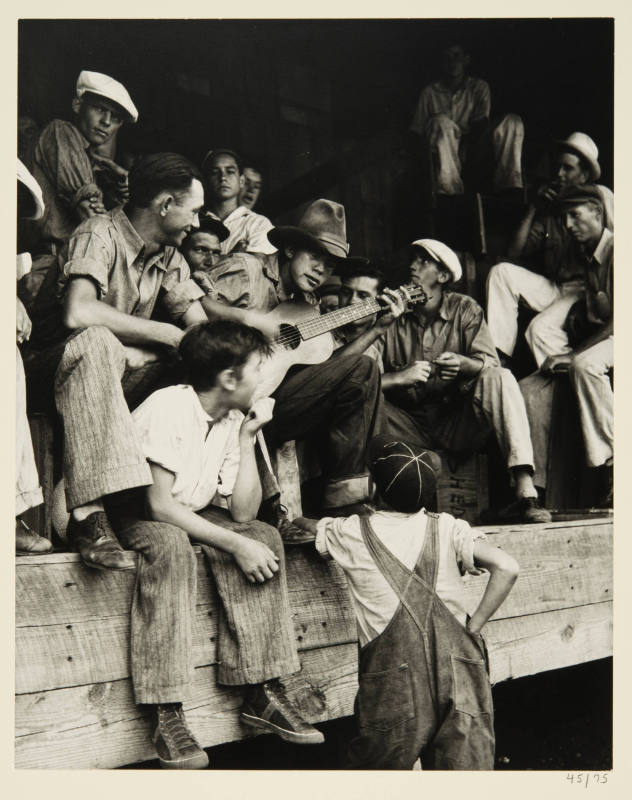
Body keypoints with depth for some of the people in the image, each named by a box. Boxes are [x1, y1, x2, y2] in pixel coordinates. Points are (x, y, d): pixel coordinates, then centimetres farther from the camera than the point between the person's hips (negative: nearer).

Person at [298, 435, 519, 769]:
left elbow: (311, 526, 25)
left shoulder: (353, 533, 5)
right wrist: (473, 625, 1)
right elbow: (507, 568, -4)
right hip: (456, 666, 2)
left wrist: (295, 520, 46)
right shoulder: (448, 529, 6)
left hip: (393, 680, -1)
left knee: (373, 764, 14)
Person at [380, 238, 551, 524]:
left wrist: (464, 364, -29)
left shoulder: (464, 309, 4)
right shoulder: (394, 318, 2)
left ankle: (525, 491, -38)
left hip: (459, 425, 0)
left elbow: (491, 365, -8)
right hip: (411, 424, 0)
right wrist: (400, 377, -25)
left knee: (500, 379, -28)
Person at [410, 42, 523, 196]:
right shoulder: (430, 92, 15)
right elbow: (417, 133, 9)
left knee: (512, 121, -21)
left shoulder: (479, 87, 17)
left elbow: (481, 125, 1)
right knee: (441, 121, -34)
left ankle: (509, 187, -39)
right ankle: (450, 193, -47)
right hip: (445, 151, -1)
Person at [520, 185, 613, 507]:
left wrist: (575, 353, -24)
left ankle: (610, 468, -33)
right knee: (531, 389, -10)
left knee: (585, 365, -40)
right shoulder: (583, 253, 14)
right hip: (592, 338, 8)